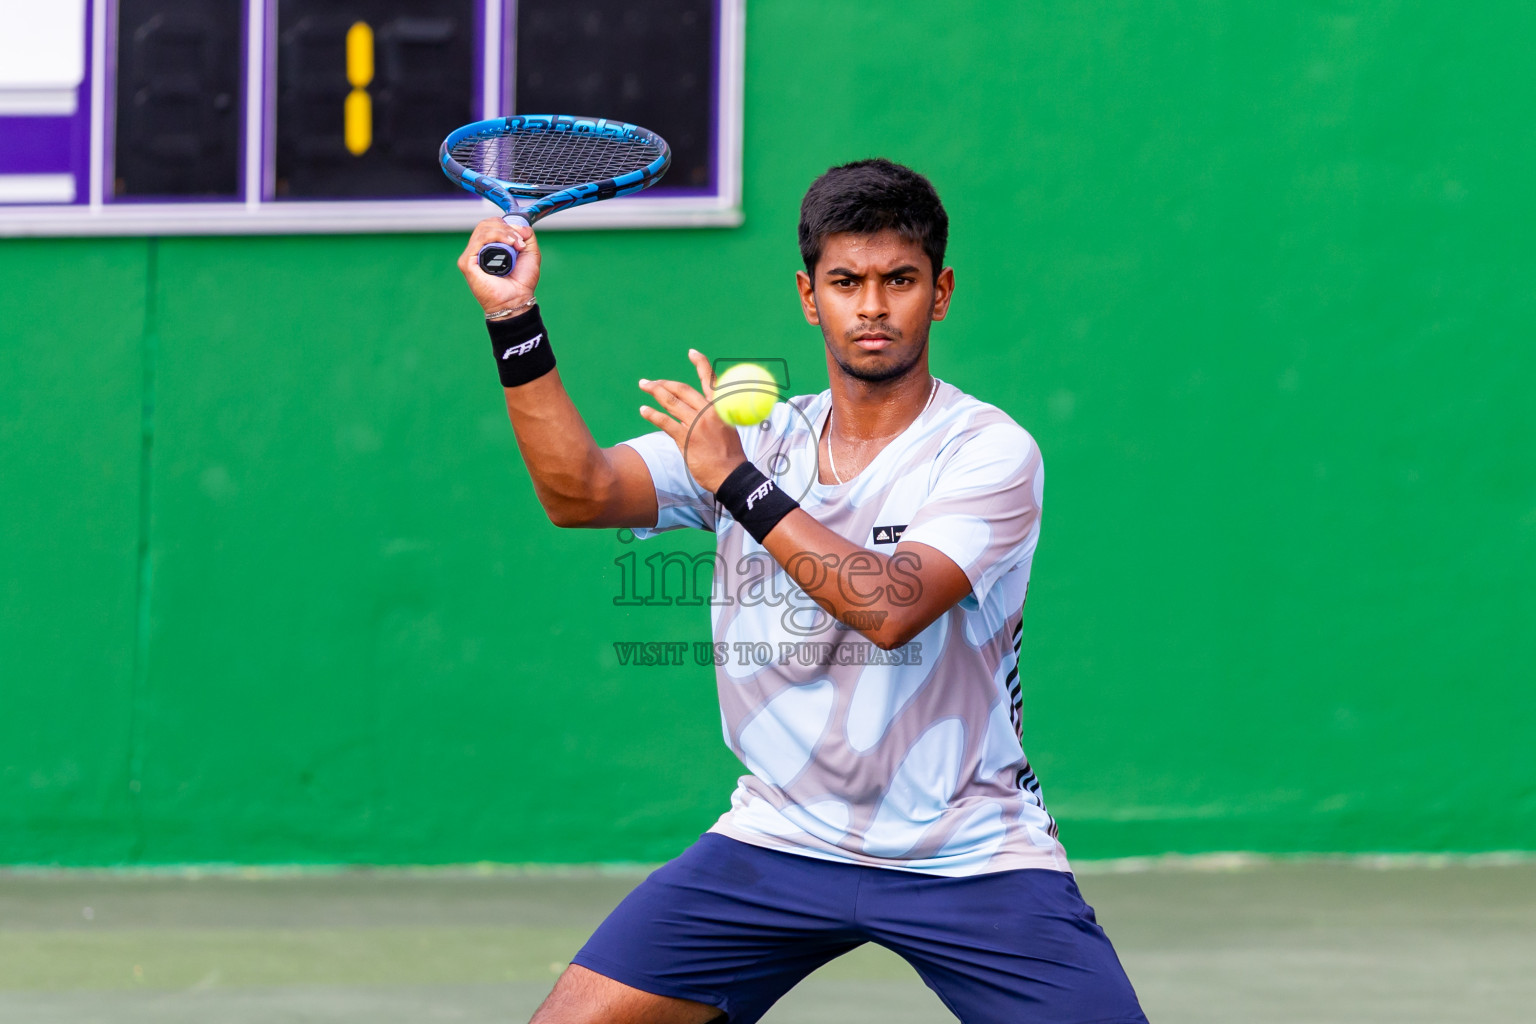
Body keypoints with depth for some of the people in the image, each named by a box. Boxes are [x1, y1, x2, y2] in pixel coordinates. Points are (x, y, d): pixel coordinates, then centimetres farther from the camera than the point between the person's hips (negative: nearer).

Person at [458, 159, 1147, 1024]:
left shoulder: (991, 451, -10)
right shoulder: (749, 437, 5)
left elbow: (891, 607, -25)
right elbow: (578, 493, -10)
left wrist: (738, 483, -21)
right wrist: (516, 321, -19)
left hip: (970, 851, -3)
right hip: (780, 844, 3)